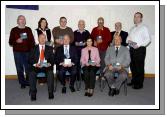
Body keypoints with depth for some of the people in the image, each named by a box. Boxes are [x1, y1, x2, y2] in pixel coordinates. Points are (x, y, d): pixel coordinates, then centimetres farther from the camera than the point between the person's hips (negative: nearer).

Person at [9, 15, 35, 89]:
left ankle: (28, 82, 16)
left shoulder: (28, 29, 11)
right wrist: (16, 41, -16)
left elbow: (32, 41, 11)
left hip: (28, 52, 1)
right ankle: (22, 83, 15)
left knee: (28, 68, 0)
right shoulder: (14, 30, 6)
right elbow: (10, 42, 4)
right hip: (17, 52, -1)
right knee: (19, 69, 2)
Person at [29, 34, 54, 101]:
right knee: (32, 73, -30)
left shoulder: (49, 48, 15)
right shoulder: (34, 48, 14)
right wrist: (35, 64, -15)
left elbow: (52, 59, 7)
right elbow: (30, 59, 5)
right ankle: (33, 93, -18)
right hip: (36, 66, 1)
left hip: (47, 66, 0)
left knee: (50, 72, -32)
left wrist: (50, 63, -15)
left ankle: (50, 92, -23)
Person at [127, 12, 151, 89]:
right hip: (132, 49, 7)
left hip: (140, 49, -7)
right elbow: (128, 37, 23)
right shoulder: (132, 29, 22)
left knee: (139, 67, -4)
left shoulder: (144, 28, -1)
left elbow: (148, 39, -10)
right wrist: (128, 40, -1)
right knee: (133, 66, 11)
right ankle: (133, 81, 24)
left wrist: (139, 45, -20)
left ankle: (139, 84, 4)